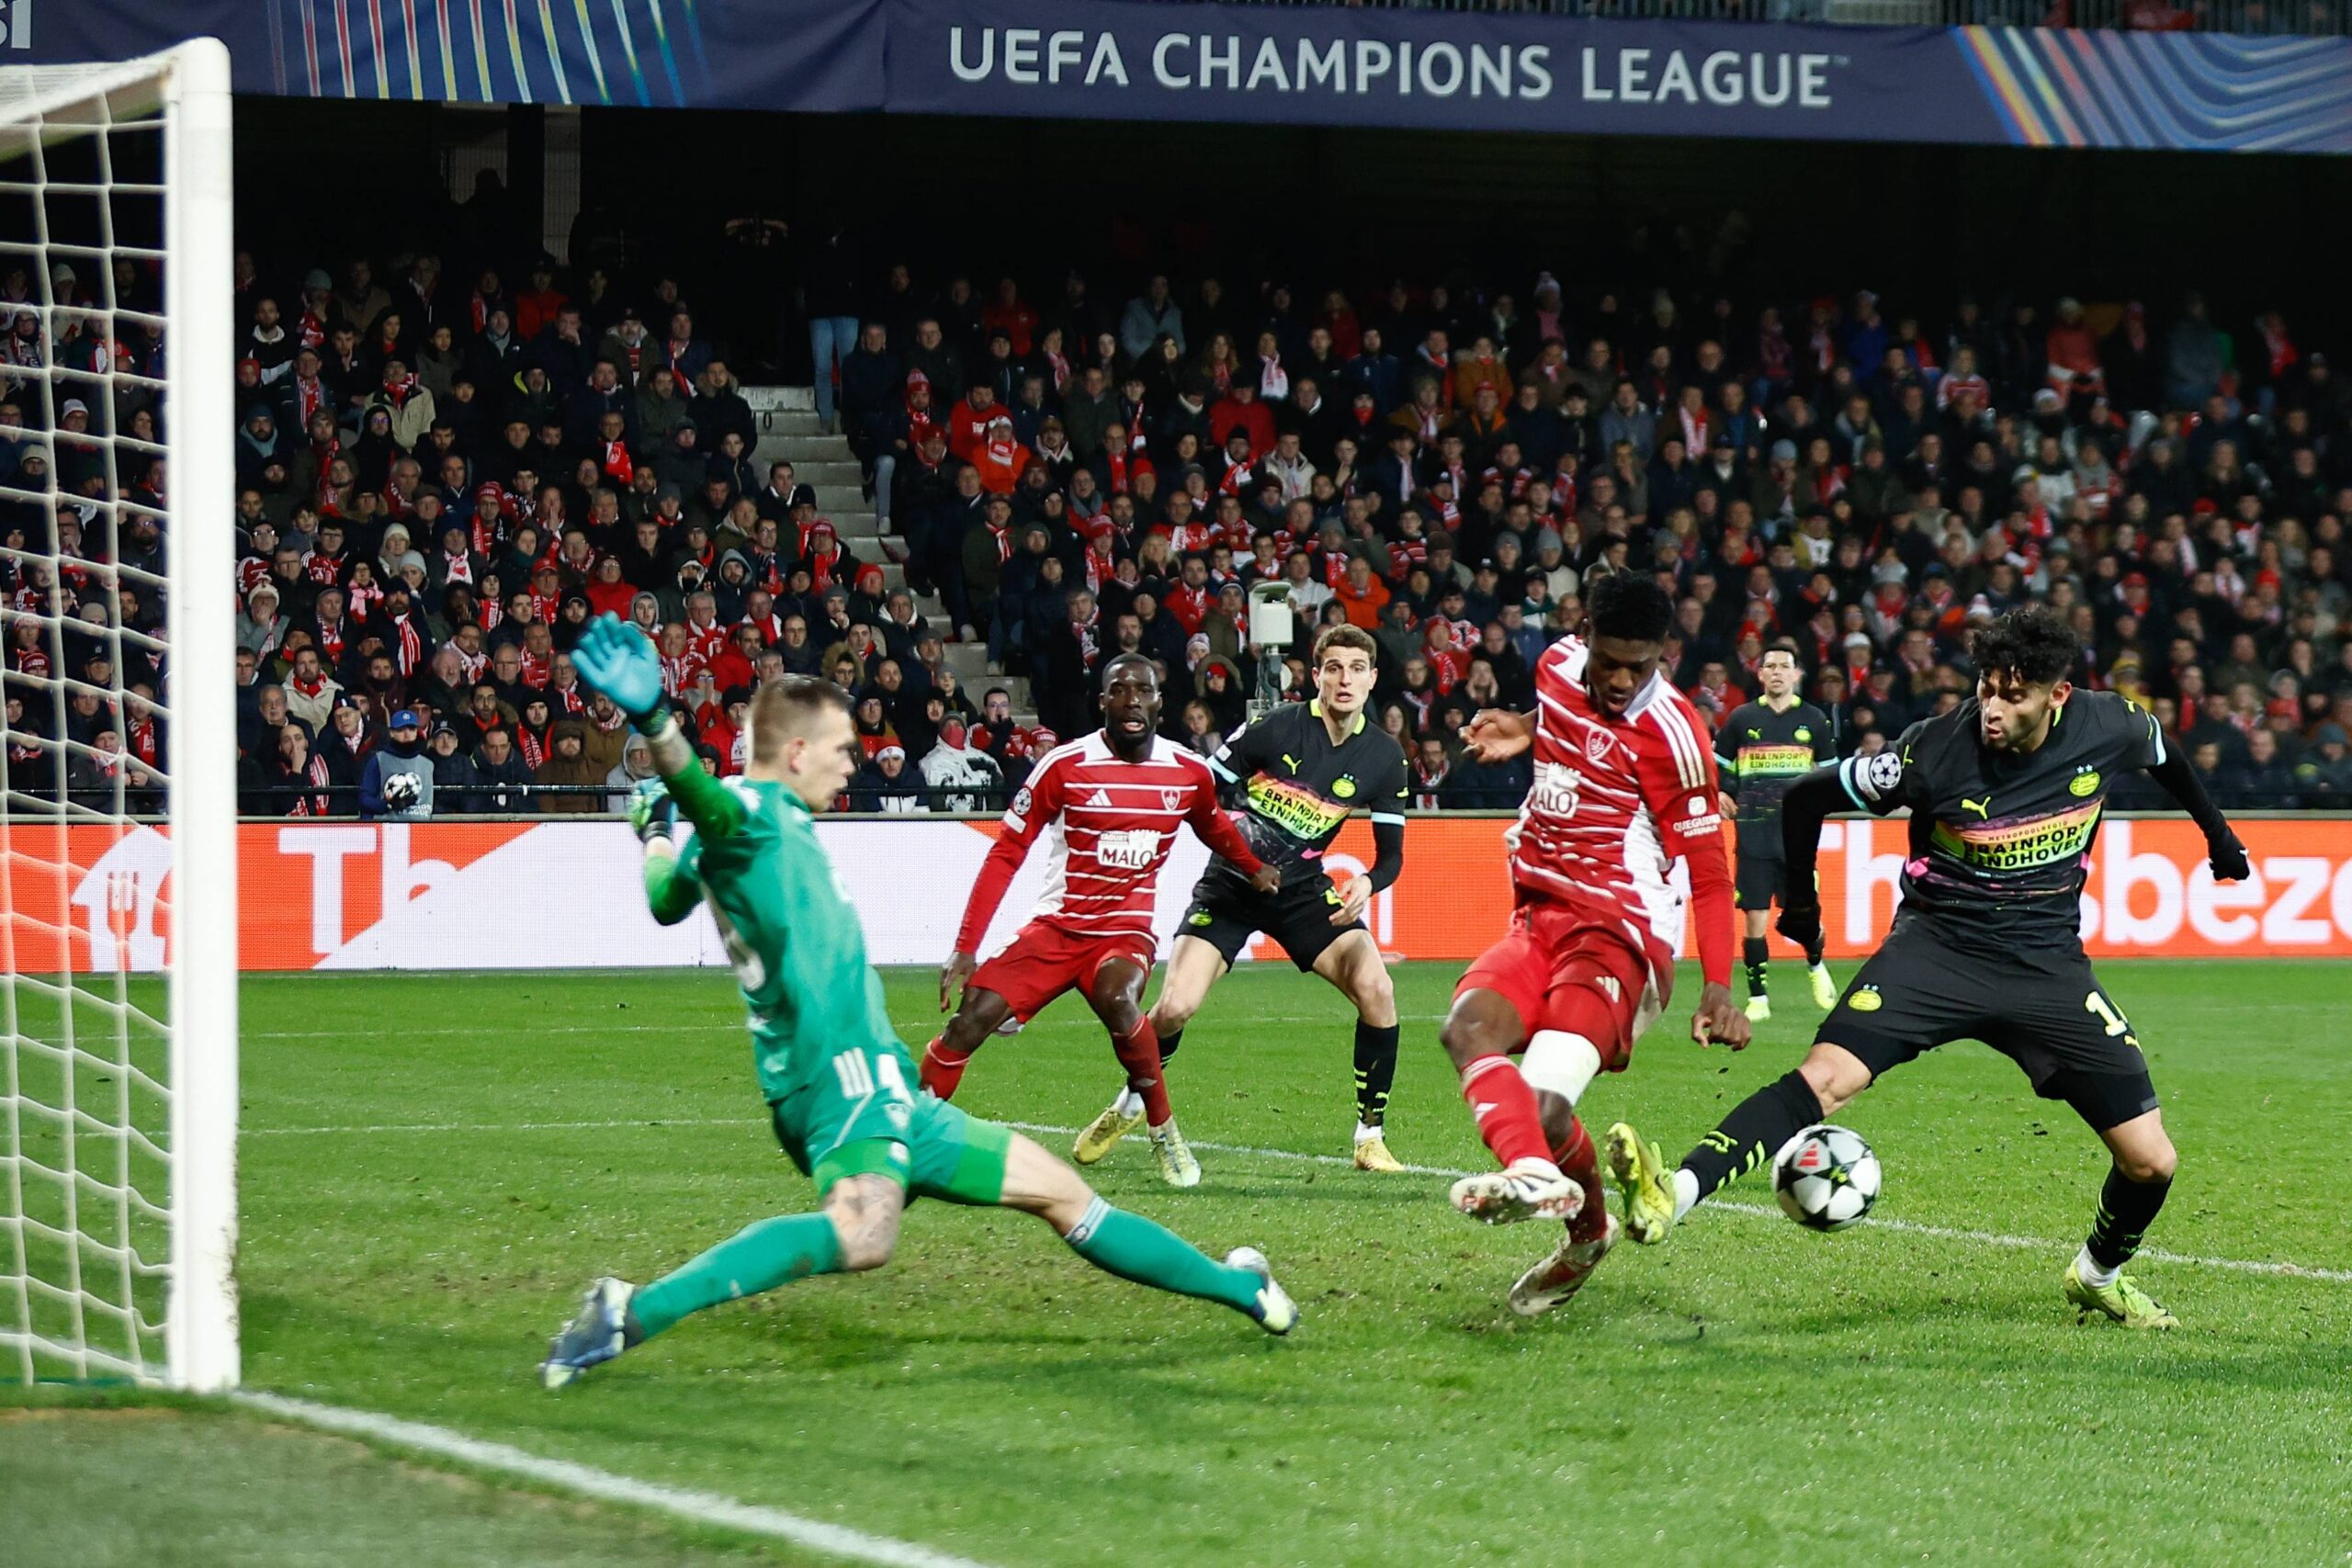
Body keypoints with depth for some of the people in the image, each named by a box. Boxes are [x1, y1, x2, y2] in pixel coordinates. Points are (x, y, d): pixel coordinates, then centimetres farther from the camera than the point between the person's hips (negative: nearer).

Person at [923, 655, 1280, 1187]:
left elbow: (1213, 826, 28)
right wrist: (965, 948, -9)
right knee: (973, 1017, -18)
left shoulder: (1190, 772, 0)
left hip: (1127, 931, 1)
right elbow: (1005, 855, -5)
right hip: (1058, 925, 0)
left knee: (1117, 1000, -33)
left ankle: (1165, 1133, -13)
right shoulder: (1065, 765, -10)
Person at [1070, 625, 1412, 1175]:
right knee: (1174, 1009, -17)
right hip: (1229, 884, -2)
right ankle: (1130, 1106, 16)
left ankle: (1371, 1136, -5)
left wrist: (1367, 883, -21)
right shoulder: (1275, 727, -13)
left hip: (1302, 889, 2)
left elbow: (1391, 853, -1)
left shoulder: (1383, 758, -4)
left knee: (1375, 990, -21)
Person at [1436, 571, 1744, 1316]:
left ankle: (1588, 1230, -2)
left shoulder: (1669, 730, -15)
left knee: (1543, 1109, -25)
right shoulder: (1559, 667, 5)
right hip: (1539, 918, 6)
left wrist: (1718, 988, -18)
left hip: (1619, 938, -6)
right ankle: (1536, 1171, -43)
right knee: (1468, 1026, -27)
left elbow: (1709, 870, -11)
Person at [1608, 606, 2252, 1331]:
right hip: (1939, 944, -3)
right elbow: (1806, 797, -5)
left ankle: (2099, 1276, 30)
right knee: (1828, 1074, -29)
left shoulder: (2107, 727, -9)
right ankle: (1672, 1195, -42)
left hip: (2048, 965, 3)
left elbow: (2163, 752, 18)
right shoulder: (1937, 751, -18)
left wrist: (2216, 831, 29)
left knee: (2150, 1163, -1)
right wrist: (1800, 902, 6)